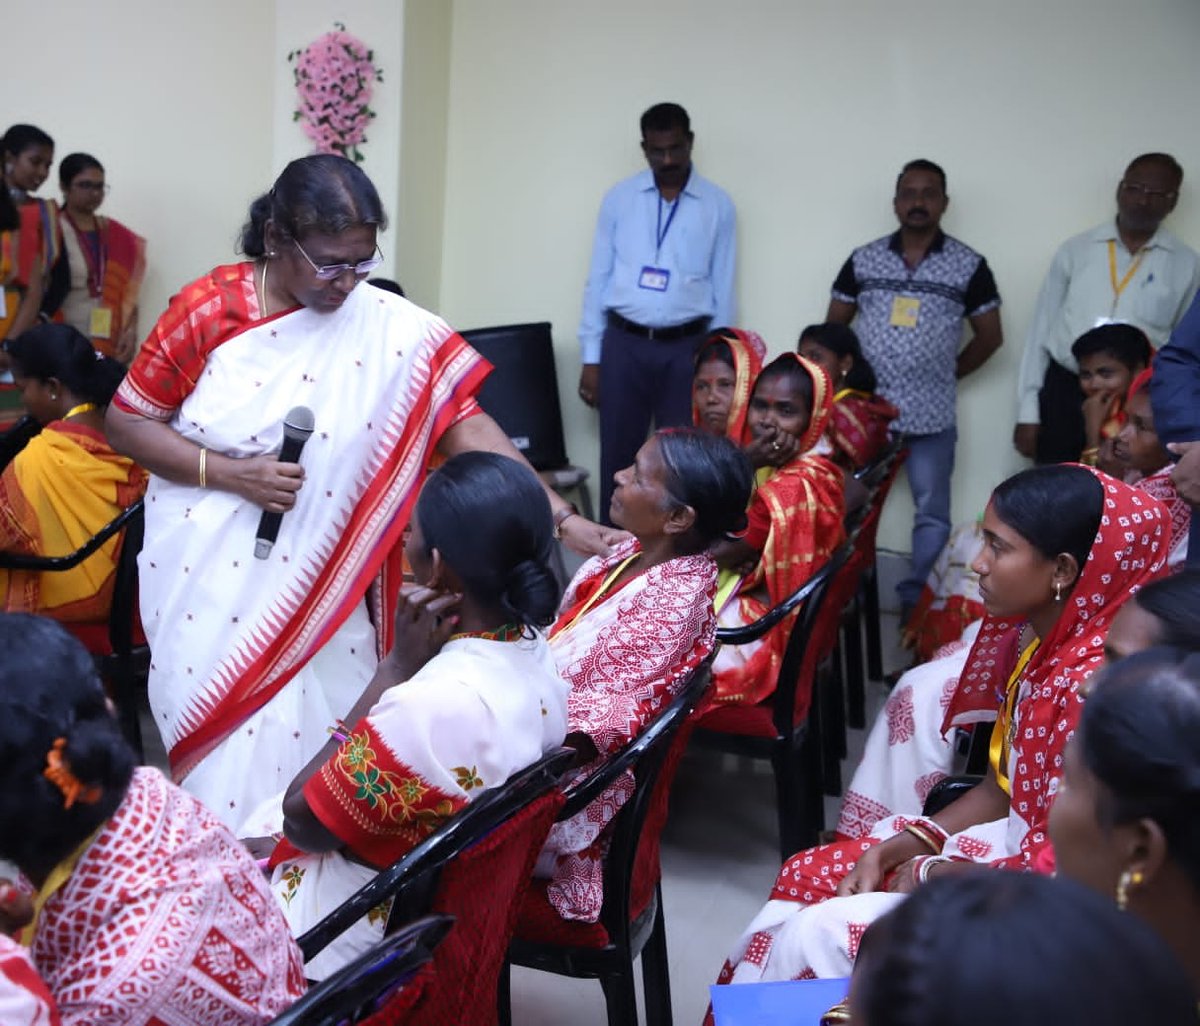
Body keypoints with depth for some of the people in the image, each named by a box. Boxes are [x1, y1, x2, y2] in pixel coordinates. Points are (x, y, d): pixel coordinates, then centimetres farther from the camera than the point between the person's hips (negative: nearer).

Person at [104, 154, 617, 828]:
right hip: (207, 577, 0)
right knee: (225, 743, 6)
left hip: (319, 584, 1)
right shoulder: (207, 309, -8)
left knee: (321, 741, 5)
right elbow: (127, 421, -2)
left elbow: (470, 427, -13)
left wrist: (562, 519, -22)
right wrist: (227, 474, -16)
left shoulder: (393, 329, -8)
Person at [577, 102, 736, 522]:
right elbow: (598, 279, 5)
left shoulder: (718, 205, 2)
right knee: (618, 457, 5)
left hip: (686, 347, 0)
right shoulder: (619, 198, 4)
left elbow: (723, 291, 4)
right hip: (624, 343, 1)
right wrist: (591, 357, 1)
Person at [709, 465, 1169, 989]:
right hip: (1014, 841, 9)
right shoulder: (1033, 638, -1)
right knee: (806, 878, 7)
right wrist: (892, 850, 0)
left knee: (818, 936, -11)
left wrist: (929, 874, -11)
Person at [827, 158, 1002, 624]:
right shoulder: (863, 260, 5)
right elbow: (833, 326, 11)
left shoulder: (969, 266, 0)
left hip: (931, 415, -1)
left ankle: (918, 601, 16)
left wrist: (945, 375, 3)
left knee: (932, 512, 4)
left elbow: (989, 336, 5)